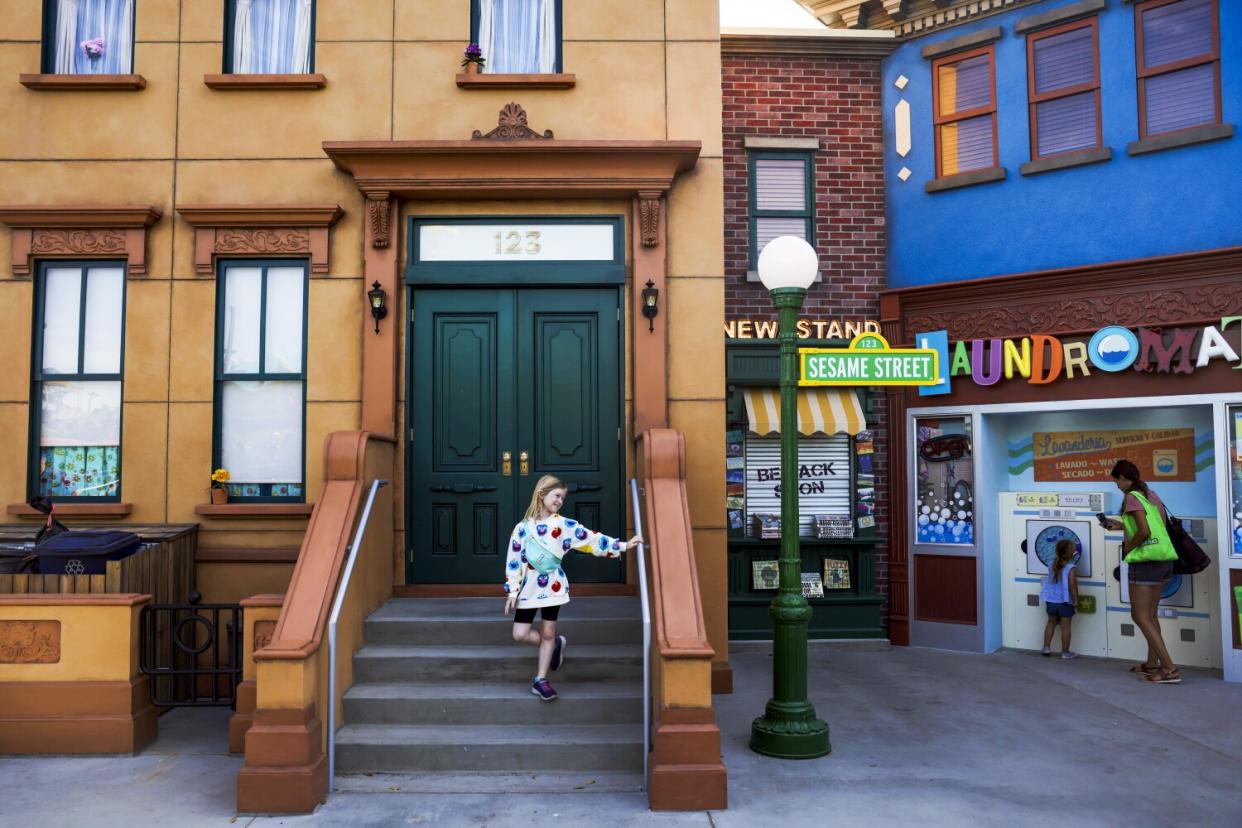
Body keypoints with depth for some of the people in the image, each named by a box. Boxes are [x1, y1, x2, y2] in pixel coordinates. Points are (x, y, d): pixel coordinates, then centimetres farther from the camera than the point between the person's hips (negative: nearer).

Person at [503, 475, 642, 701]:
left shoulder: (565, 524, -3)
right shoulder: (523, 527, -4)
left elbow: (591, 538, -9)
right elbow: (514, 560, -3)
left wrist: (623, 545, -16)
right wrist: (512, 591, -5)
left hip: (553, 586, 0)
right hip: (529, 588, 0)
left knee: (548, 633, 6)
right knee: (520, 635, 0)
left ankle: (540, 680, 21)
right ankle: (556, 644, 27)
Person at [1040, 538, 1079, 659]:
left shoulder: (1053, 564, 4)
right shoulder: (1072, 567, -16)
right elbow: (1072, 584, -24)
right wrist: (1076, 599, -14)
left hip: (1051, 600, 5)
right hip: (1065, 601, -5)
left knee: (1051, 622, 20)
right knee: (1065, 626, 6)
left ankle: (1046, 647, 21)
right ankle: (1065, 652, 14)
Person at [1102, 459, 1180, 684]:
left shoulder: (1132, 497, -13)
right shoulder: (1151, 494, 12)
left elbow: (1144, 532, -23)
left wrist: (1128, 547, -7)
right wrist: (1120, 526, 21)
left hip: (1144, 561, -9)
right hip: (1163, 559, 9)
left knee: (1140, 616, -3)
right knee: (1150, 614, 18)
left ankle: (1169, 669, -7)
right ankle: (1152, 664, 26)